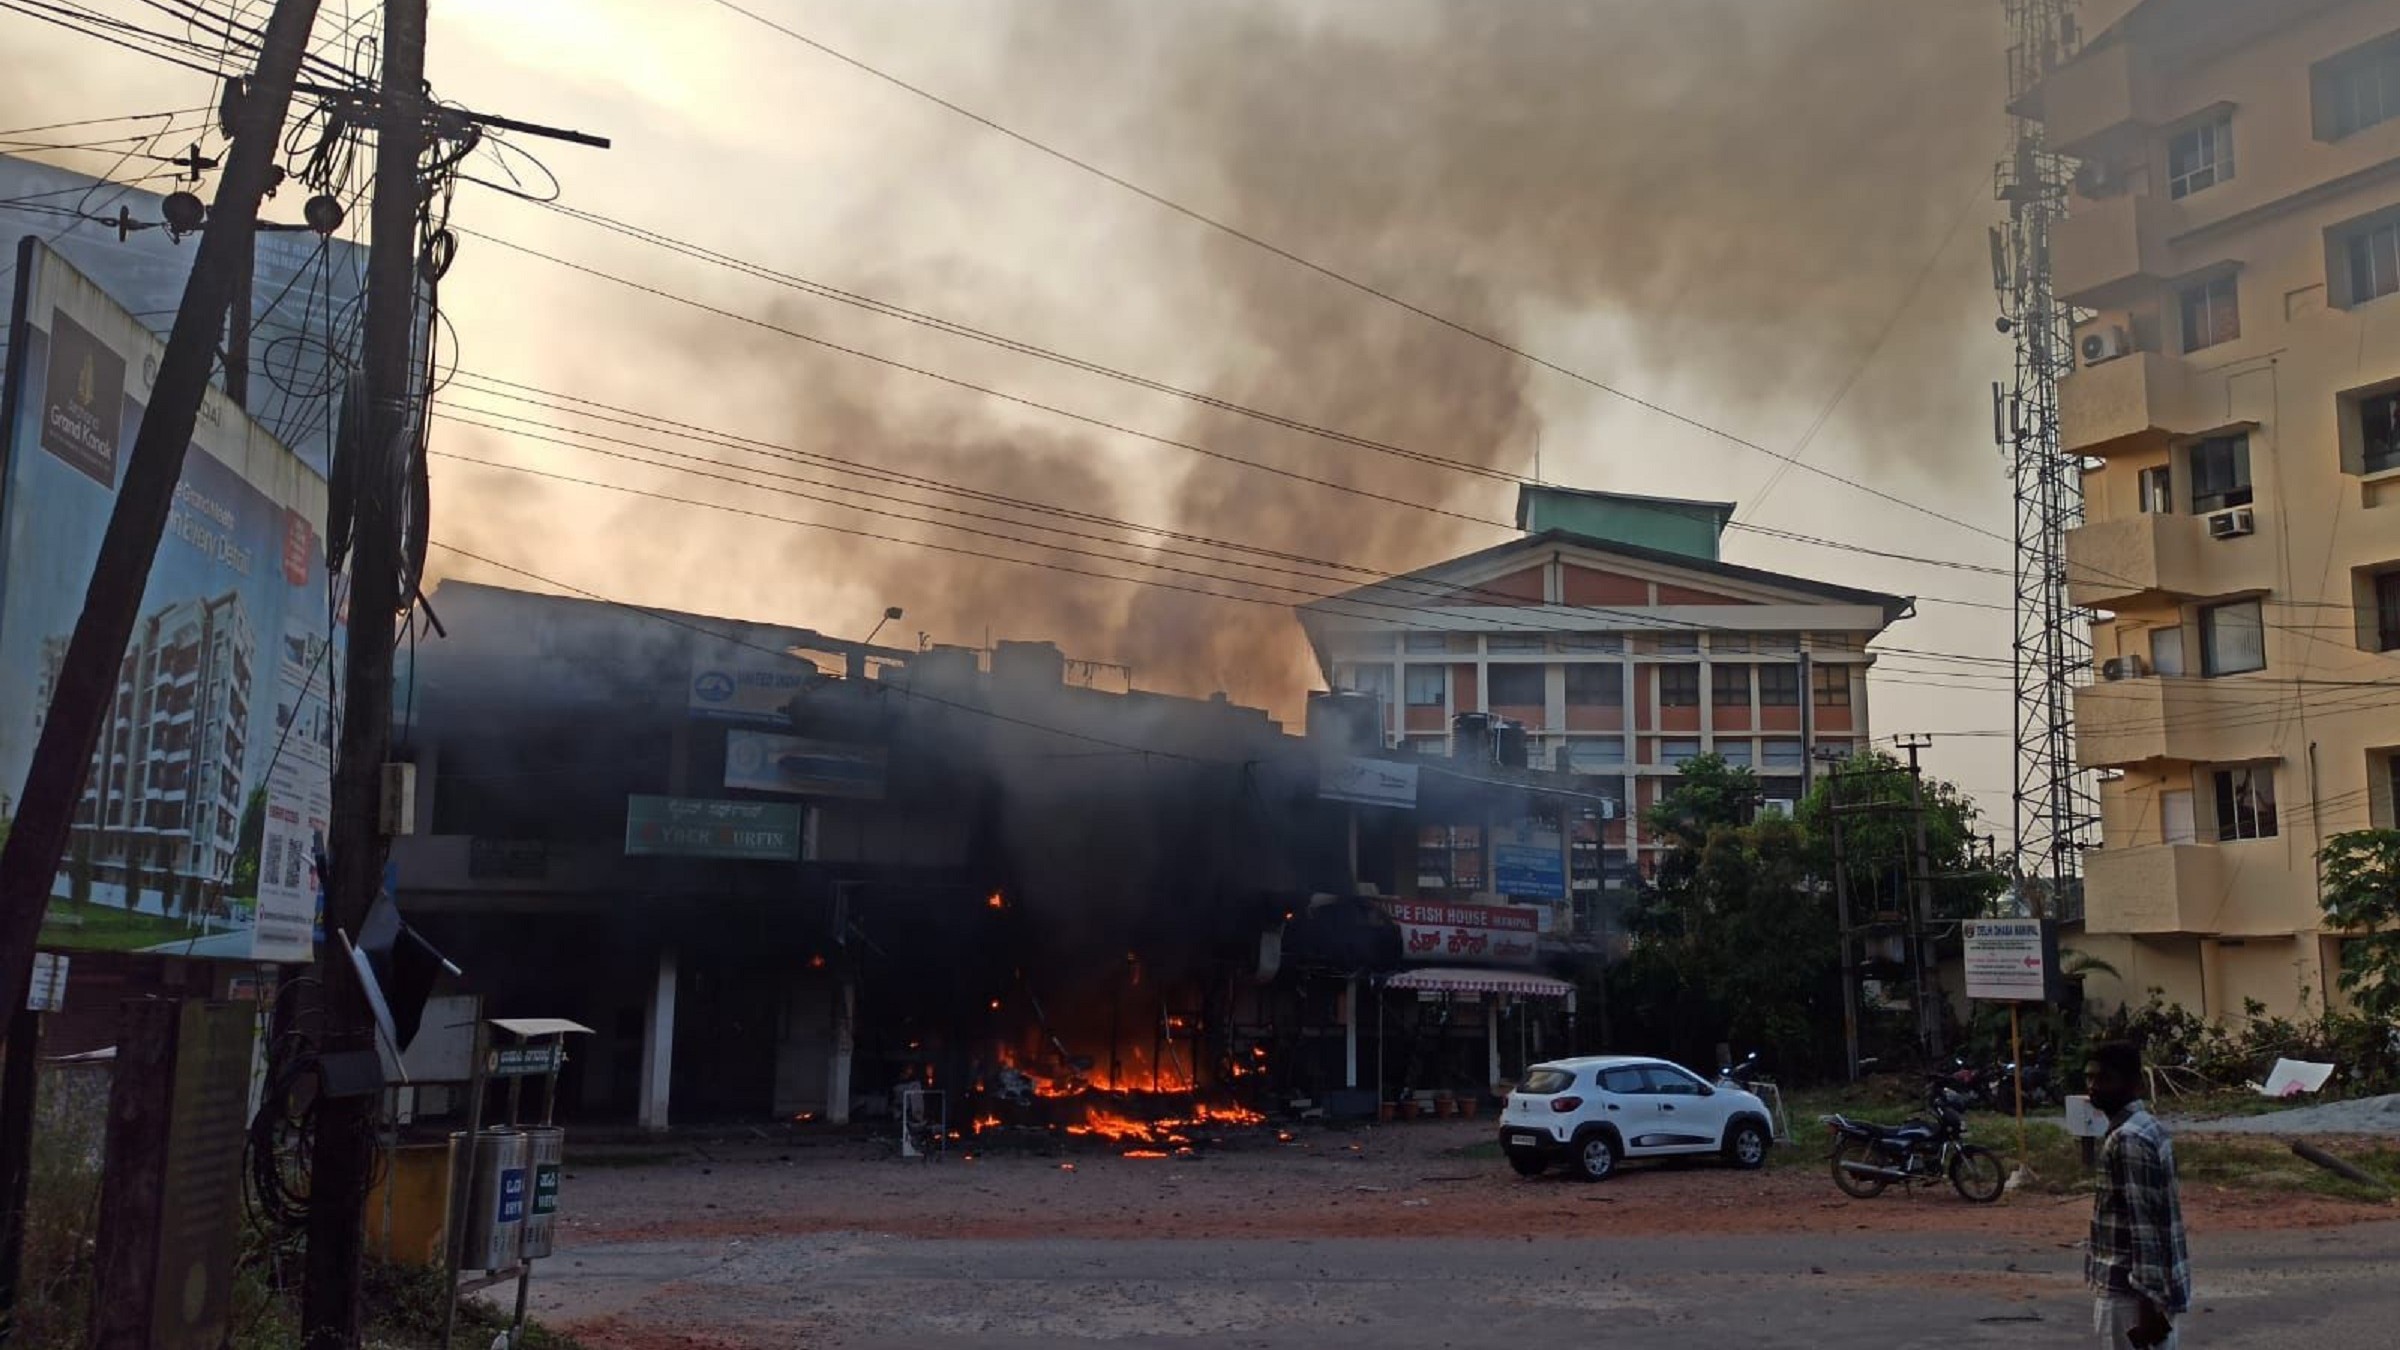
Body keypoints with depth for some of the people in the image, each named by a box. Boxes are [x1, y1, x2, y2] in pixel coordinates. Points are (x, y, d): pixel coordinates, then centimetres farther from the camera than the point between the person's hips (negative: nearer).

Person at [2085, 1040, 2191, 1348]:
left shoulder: (2128, 1140, -19)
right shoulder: (2149, 1127, 12)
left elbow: (2145, 1227, -23)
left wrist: (2149, 1301, -23)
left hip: (2129, 1291, -10)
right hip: (2154, 1286, 10)